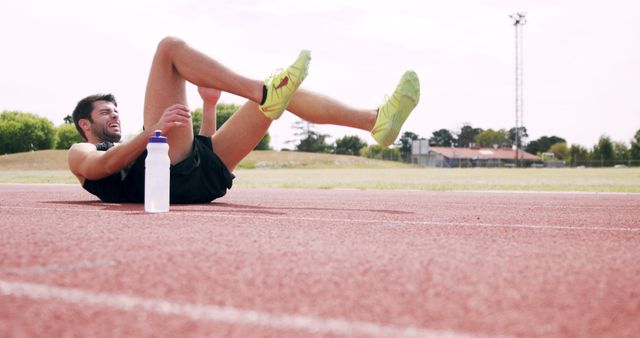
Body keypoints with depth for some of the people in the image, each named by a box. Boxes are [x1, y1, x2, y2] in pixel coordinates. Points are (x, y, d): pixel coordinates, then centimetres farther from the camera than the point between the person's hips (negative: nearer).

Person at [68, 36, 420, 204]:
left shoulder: (130, 148, 42)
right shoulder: (81, 154, 23)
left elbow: (205, 150, 35)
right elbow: (105, 165, -5)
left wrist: (209, 106, 24)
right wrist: (155, 129, -19)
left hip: (204, 178, 7)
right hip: (170, 173, -7)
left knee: (274, 98, 6)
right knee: (170, 46, -7)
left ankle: (376, 119, -11)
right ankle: (263, 92, -26)